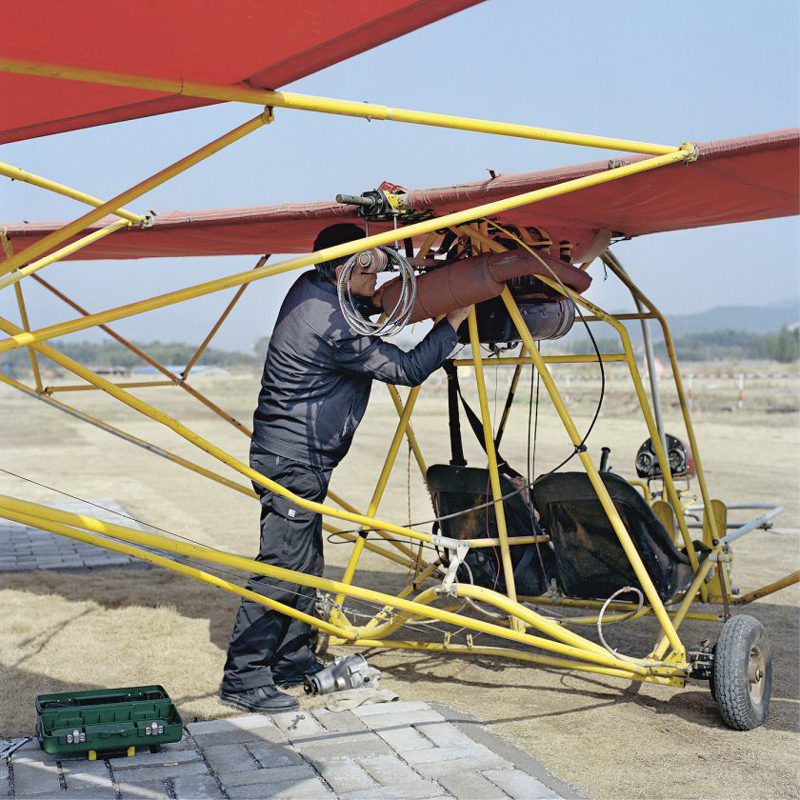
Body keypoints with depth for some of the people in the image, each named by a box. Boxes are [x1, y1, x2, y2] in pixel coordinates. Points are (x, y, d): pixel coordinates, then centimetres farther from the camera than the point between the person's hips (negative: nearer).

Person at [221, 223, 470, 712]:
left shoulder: (311, 287, 6)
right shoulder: (333, 327, -22)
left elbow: (349, 309, 28)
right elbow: (406, 369, -15)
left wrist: (375, 303, 8)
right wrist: (454, 322, -6)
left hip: (298, 456, 10)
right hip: (292, 459, -10)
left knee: (306, 564, 15)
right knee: (282, 568, -7)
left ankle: (293, 661, 25)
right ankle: (243, 680, -1)